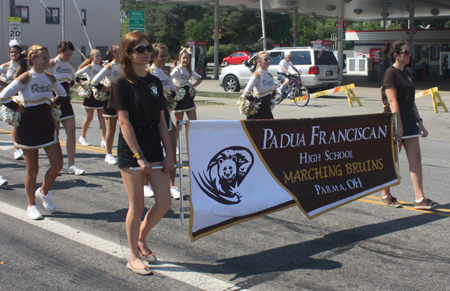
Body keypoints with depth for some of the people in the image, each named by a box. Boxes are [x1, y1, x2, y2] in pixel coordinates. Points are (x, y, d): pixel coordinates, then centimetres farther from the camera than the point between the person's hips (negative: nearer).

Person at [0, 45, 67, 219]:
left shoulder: (49, 77, 4)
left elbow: (62, 93, 23)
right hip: (29, 127, -5)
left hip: (47, 125, 5)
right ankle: (31, 206, 20)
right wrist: (17, 108, -8)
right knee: (32, 170, 4)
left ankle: (43, 192, 26)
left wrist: (53, 103, 7)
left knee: (57, 164, -1)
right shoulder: (26, 77, -13)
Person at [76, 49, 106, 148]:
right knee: (89, 118, 4)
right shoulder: (89, 67, -4)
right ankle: (83, 137, 24)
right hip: (91, 93, -4)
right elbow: (77, 74, -18)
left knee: (101, 118, -2)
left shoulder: (101, 68, 12)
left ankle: (103, 140, -5)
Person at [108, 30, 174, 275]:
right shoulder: (121, 83, -8)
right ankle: (134, 256, 18)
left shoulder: (154, 82, 9)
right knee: (137, 205, 1)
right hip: (131, 149, -6)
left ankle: (141, 238, 28)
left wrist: (169, 153, 3)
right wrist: (139, 156, -19)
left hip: (154, 147, 6)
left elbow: (161, 120, 9)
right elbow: (124, 122, -14)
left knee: (164, 202, 4)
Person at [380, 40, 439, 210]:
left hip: (409, 121, 8)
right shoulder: (391, 73, -11)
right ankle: (386, 195, 19)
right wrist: (398, 127, -23)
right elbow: (393, 102, -19)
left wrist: (419, 122, 16)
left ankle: (420, 199, 1)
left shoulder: (405, 74, 15)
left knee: (415, 159, 1)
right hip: (395, 122, -8)